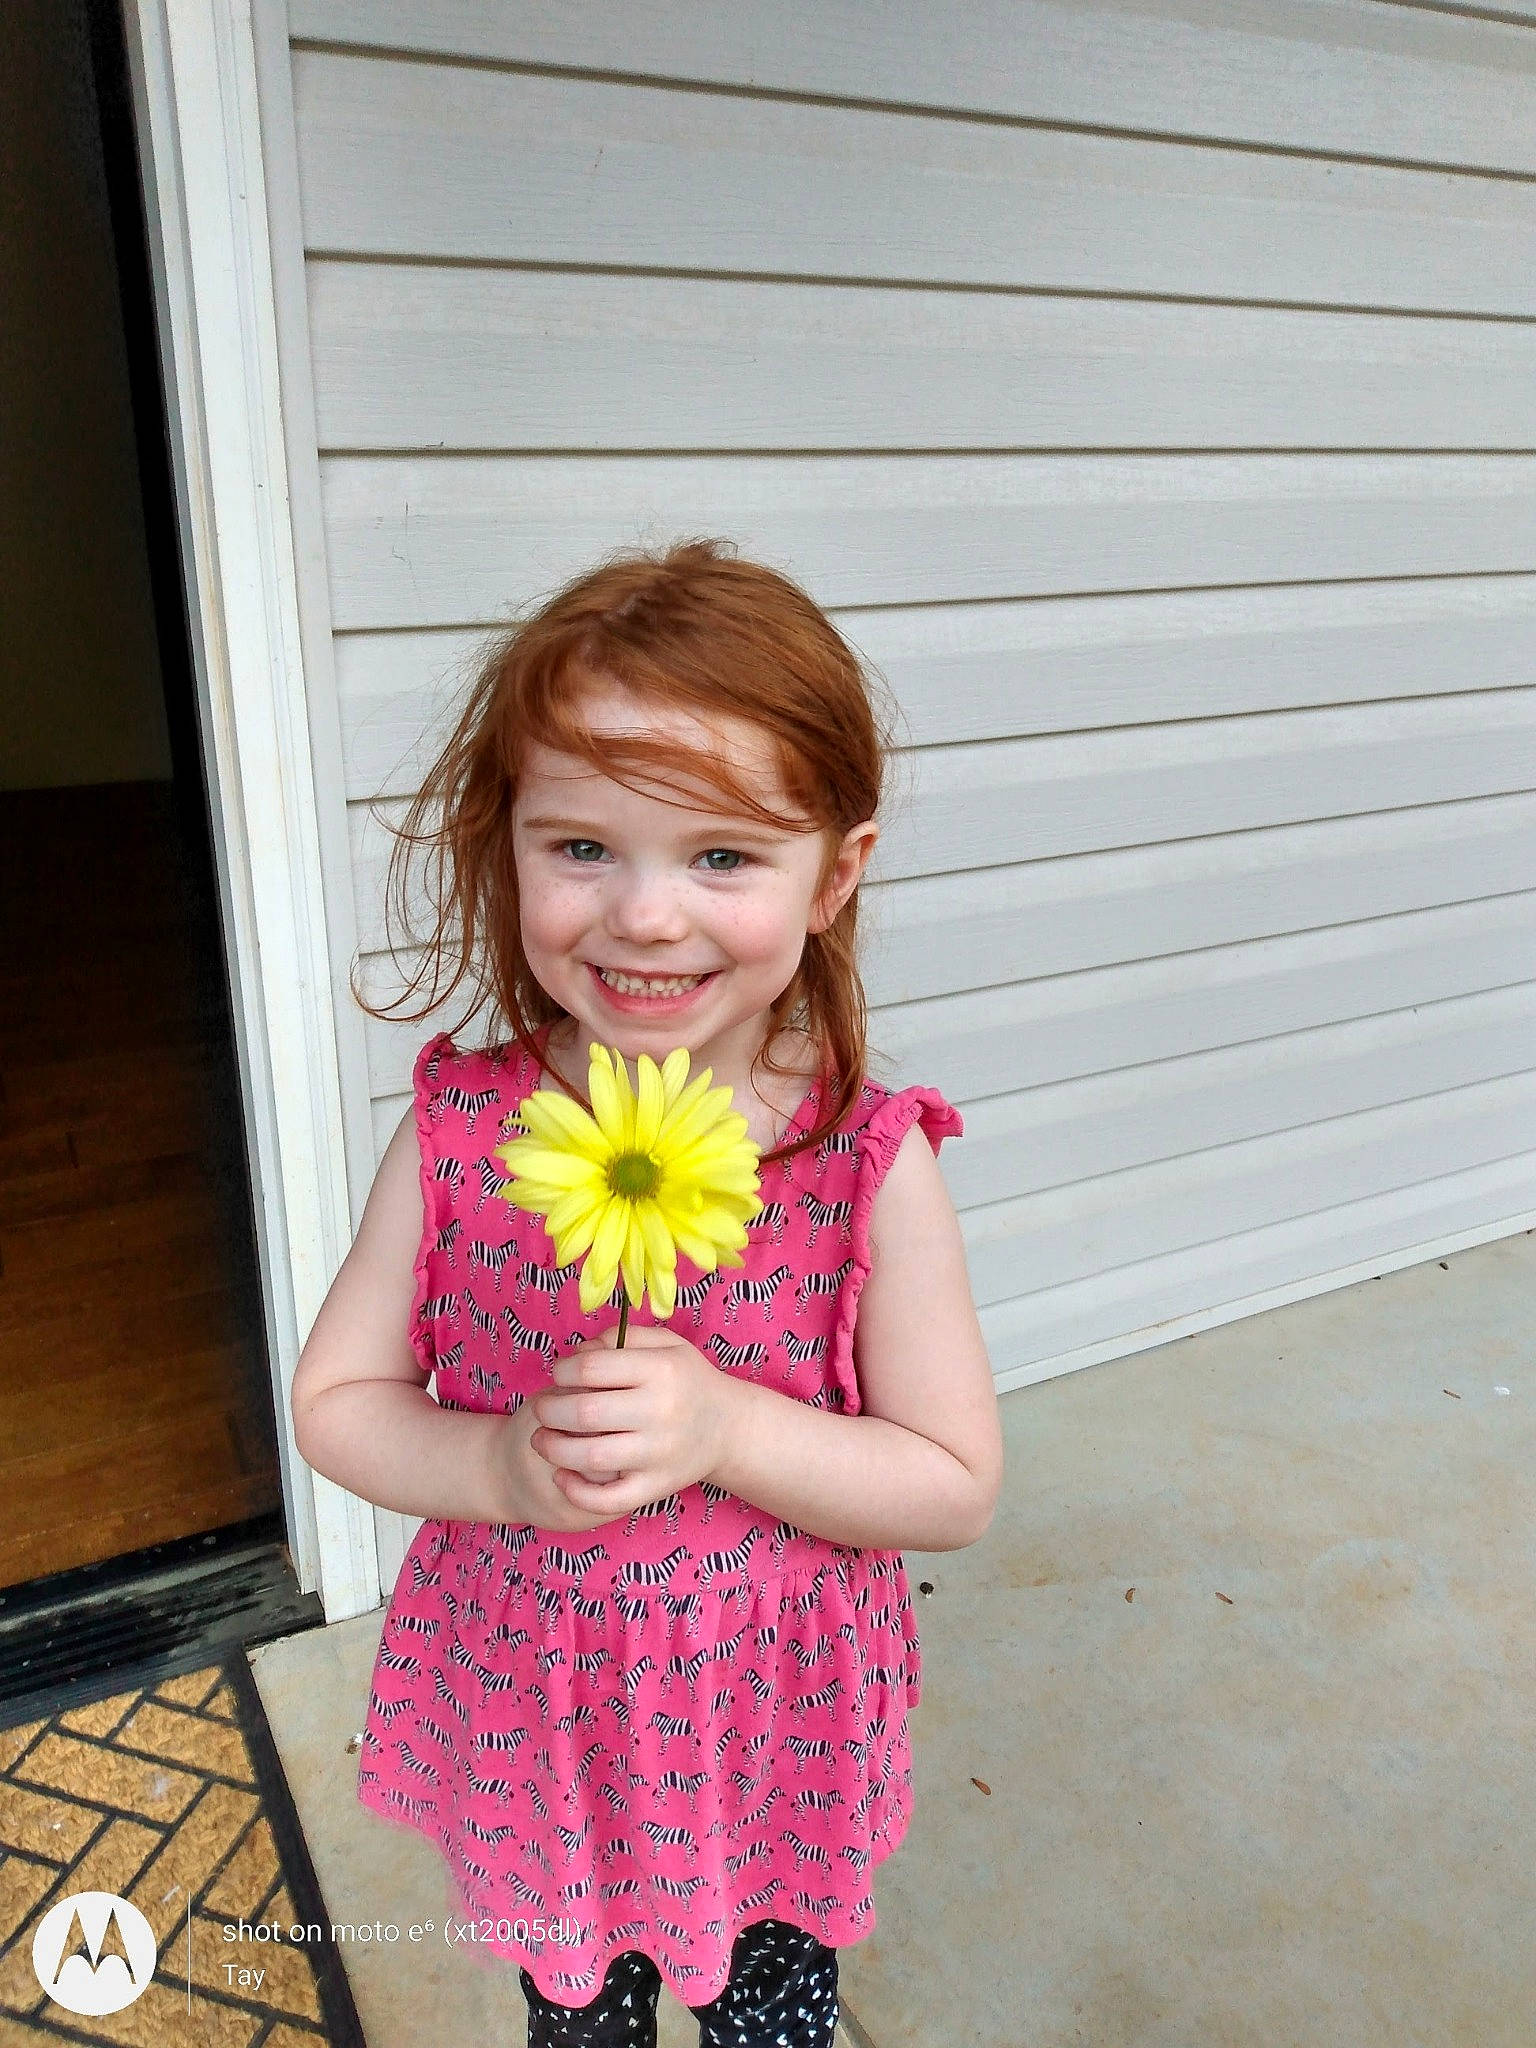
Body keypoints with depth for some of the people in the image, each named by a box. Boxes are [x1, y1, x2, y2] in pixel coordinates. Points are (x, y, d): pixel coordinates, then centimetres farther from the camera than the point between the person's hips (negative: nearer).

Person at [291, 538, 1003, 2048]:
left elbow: (956, 1487, -14)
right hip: (527, 1712, 2)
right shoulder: (458, 1132, -16)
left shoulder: (869, 1164, -21)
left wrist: (727, 1428, -29)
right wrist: (495, 1468, -25)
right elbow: (335, 1401, -5)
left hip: (773, 1732, -1)